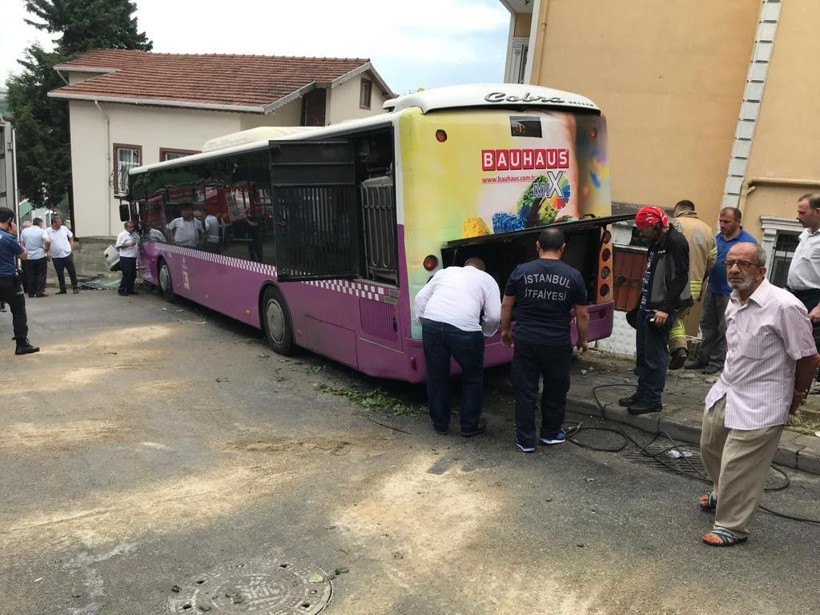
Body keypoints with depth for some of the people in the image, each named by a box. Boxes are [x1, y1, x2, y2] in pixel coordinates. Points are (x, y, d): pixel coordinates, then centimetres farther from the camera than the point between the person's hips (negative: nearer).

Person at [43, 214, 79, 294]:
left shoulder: (64, 228, 2)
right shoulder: (47, 231, -8)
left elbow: (71, 237, 16)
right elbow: (47, 241, -25)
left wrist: (71, 248, 9)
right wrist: (47, 250, -12)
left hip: (67, 255, 1)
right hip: (56, 257, -1)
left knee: (72, 272, 3)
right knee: (60, 274, 8)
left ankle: (75, 287, 16)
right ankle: (62, 289, 19)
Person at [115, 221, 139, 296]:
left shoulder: (134, 235, 16)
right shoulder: (122, 235, -5)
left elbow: (137, 244, 30)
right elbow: (117, 246, -11)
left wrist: (138, 249, 13)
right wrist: (127, 244, -19)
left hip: (133, 258, 8)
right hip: (126, 258, -8)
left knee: (133, 275, 9)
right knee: (127, 275, -10)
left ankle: (130, 290, 18)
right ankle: (121, 290, -1)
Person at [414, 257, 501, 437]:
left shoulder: (445, 271, 27)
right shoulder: (487, 279, 17)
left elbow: (421, 297, 21)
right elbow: (494, 316, 6)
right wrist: (484, 333, 22)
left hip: (431, 324, 4)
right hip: (464, 329, -3)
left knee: (436, 376, 18)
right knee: (473, 378, 17)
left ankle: (440, 424, 30)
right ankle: (470, 425, 27)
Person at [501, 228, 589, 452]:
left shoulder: (521, 271, -2)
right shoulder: (573, 276, -3)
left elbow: (506, 305, 4)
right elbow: (582, 315, 2)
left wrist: (505, 330, 19)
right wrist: (582, 340, 17)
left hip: (525, 341, 0)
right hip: (558, 343, 0)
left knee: (525, 390, 9)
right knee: (555, 389, 18)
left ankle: (525, 439, 16)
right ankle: (550, 433, 31)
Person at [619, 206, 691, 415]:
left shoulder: (675, 242, -14)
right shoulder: (656, 242, 14)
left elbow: (680, 278, -19)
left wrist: (665, 308, -22)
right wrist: (641, 302, 15)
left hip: (660, 310, -9)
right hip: (645, 306, 9)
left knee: (655, 356, -2)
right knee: (642, 353, 15)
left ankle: (653, 400, 8)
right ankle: (642, 393, 26)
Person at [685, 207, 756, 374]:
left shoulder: (748, 242, -10)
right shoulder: (717, 238, 9)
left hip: (730, 293, -6)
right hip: (712, 290, 6)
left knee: (724, 329, 4)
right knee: (707, 325, 12)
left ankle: (717, 361, 14)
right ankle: (702, 358, 22)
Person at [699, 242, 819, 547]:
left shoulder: (784, 307, -23)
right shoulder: (734, 300, 2)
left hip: (759, 405, -8)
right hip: (726, 391, 8)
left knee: (738, 466, -1)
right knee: (710, 446, 23)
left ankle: (732, 527, 18)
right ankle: (724, 493, 50)